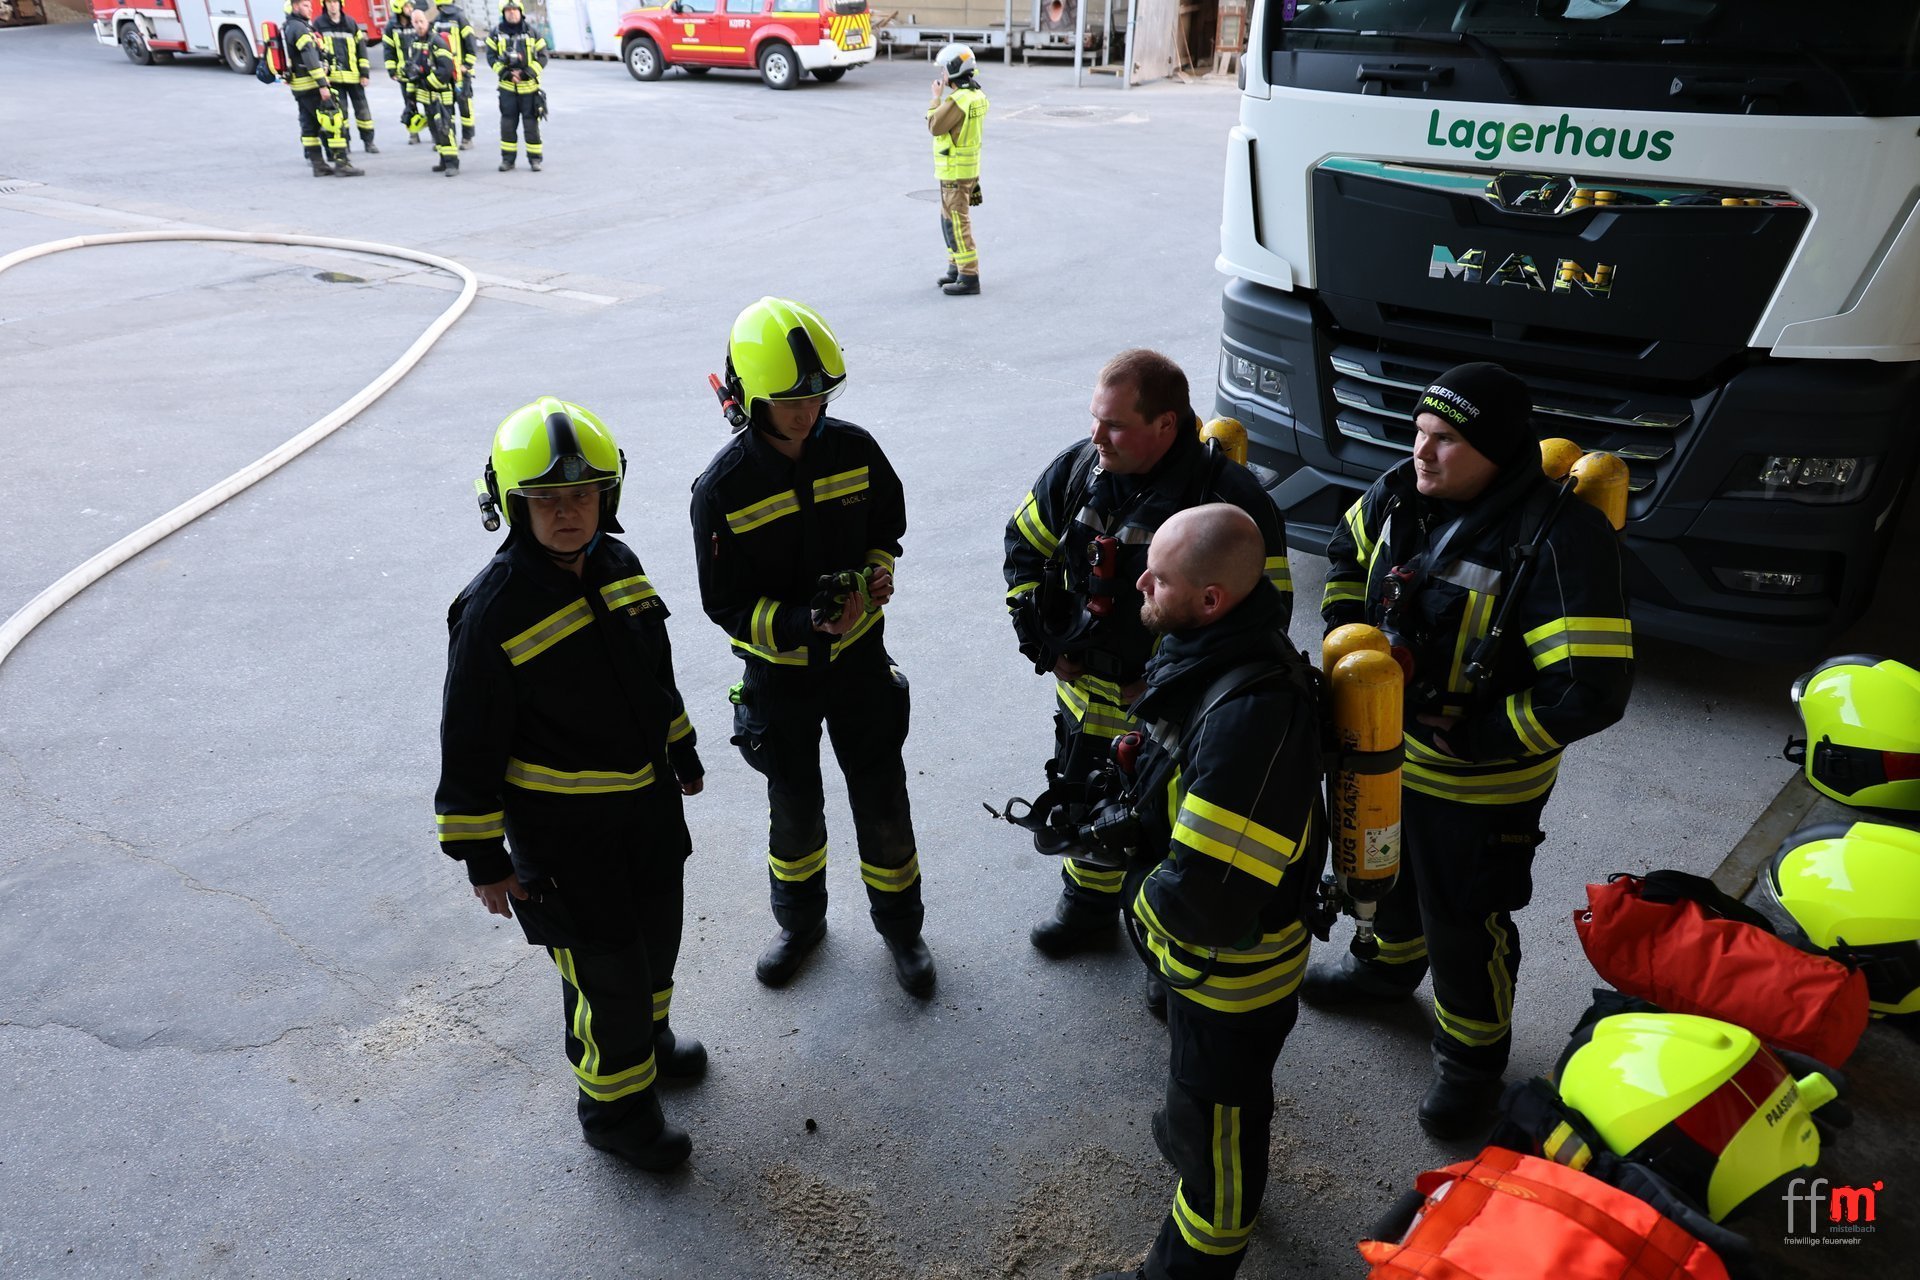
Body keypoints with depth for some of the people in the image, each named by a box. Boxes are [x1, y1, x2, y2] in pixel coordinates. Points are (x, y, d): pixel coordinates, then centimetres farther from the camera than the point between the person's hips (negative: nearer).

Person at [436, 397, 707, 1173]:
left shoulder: (617, 563, -2)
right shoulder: (494, 611, -24)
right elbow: (470, 745, -17)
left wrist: (681, 751, 21)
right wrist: (481, 856, -13)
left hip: (649, 805, 7)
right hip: (565, 832, -7)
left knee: (657, 935, 25)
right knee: (606, 970, 6)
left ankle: (648, 1035, 54)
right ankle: (615, 1106, 32)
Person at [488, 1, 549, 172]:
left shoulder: (532, 33, 0)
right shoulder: (497, 33, 2)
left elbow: (542, 56, -1)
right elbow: (491, 56, 2)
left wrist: (527, 73, -12)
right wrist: (505, 73, -12)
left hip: (529, 86, -1)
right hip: (507, 86, 1)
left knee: (531, 122, 2)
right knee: (507, 122, 3)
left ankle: (534, 159, 10)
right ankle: (507, 158, 10)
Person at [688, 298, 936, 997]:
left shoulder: (854, 449, -10)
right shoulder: (723, 487, -19)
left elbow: (887, 528, 7)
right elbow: (726, 604, -14)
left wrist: (876, 573, -13)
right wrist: (801, 623, -29)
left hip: (860, 658, 2)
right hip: (778, 672, -1)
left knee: (882, 801, 12)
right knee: (794, 806, 18)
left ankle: (899, 922, 35)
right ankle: (800, 921, 43)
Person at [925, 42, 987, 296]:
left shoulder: (959, 100, -23)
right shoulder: (975, 95, 8)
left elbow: (934, 127, -16)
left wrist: (937, 96, -7)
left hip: (956, 172, -10)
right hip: (967, 167, 10)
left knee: (957, 224, -5)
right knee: (952, 219, 19)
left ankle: (969, 278, -3)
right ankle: (957, 268, 27)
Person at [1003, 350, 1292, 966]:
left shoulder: (1232, 497, -25)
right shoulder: (1078, 467, -9)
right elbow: (1024, 546, 6)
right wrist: (1044, 643, 0)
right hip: (1087, 695, 5)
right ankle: (1090, 904, 54)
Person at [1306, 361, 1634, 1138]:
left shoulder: (1559, 539, -31)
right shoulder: (1402, 493, -11)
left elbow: (1590, 690, -33)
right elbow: (1348, 551, 13)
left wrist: (1470, 737, -26)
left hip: (1475, 780, -6)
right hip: (1380, 744, 7)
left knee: (1464, 923, 11)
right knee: (1386, 870, 30)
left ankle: (1472, 1054, 38)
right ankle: (1390, 961, 60)